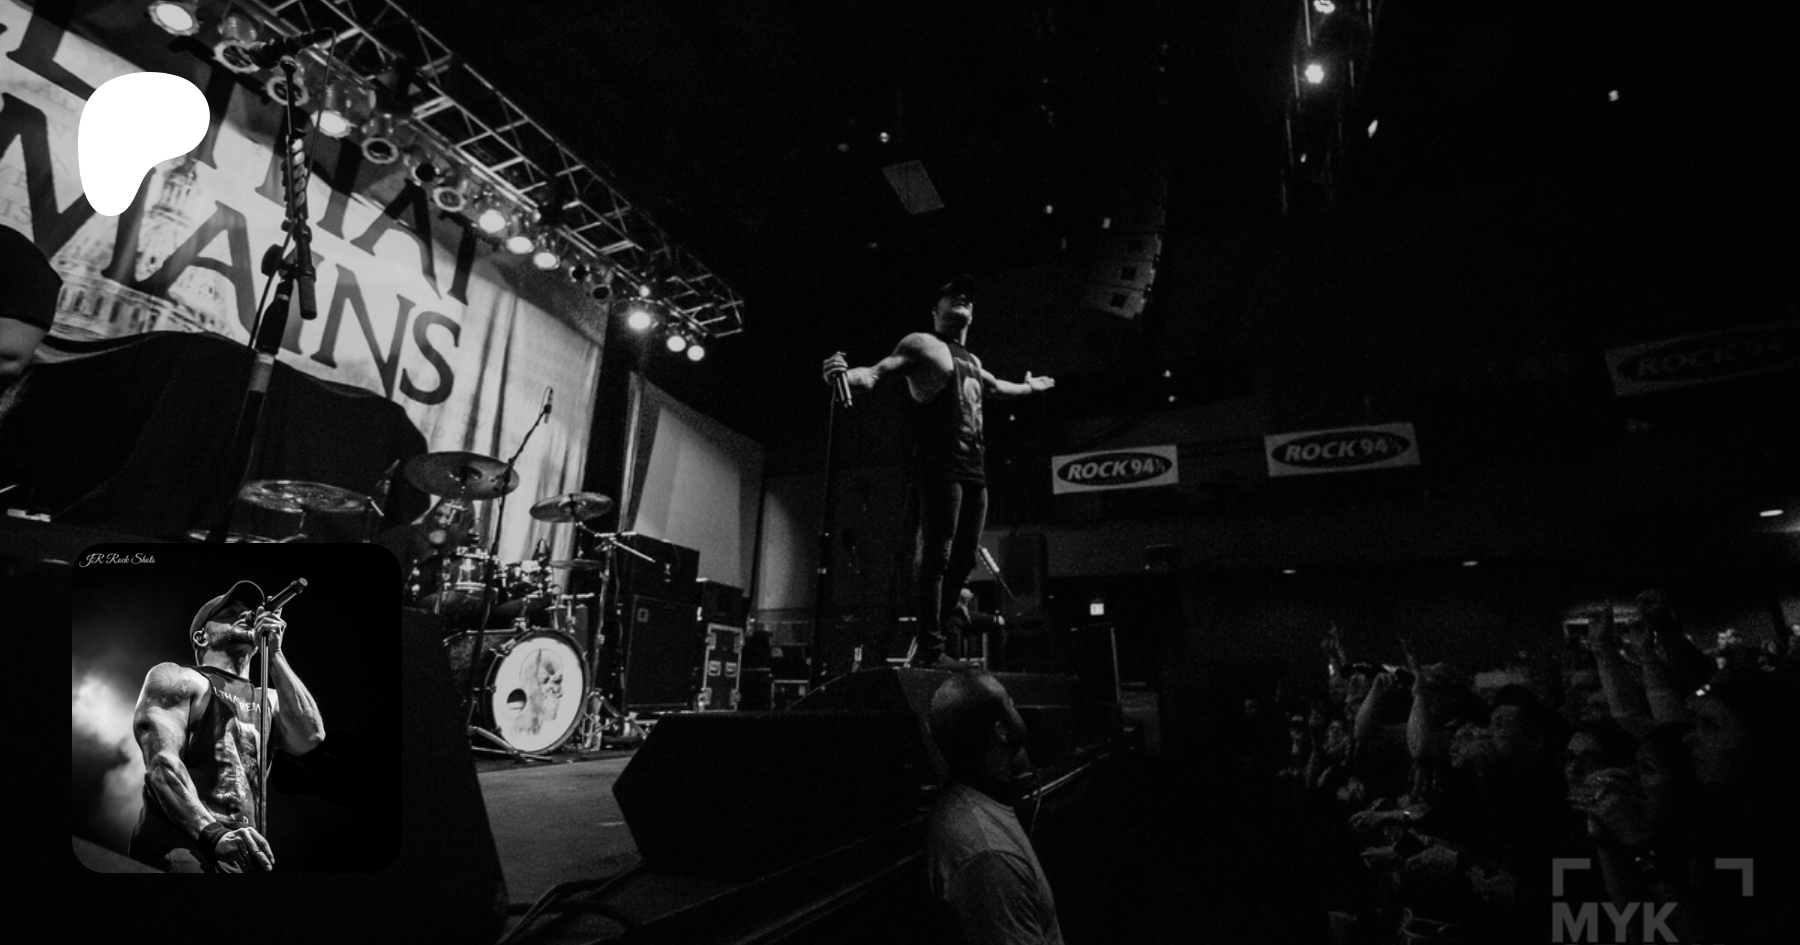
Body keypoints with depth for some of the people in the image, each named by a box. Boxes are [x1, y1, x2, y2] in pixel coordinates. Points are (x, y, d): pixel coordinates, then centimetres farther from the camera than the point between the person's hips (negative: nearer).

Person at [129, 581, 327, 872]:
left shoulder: (268, 700, 20)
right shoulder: (179, 679, 8)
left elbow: (310, 737, 1)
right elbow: (161, 763, -6)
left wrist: (274, 654, 4)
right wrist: (212, 832, -21)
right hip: (179, 843, -4)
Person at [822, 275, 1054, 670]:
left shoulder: (972, 361, 27)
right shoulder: (922, 344, 5)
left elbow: (994, 387, 48)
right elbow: (877, 373, -9)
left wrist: (1029, 387, 63)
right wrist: (847, 374, -31)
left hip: (974, 469, 8)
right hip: (940, 465, -8)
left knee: (963, 560, 6)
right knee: (937, 557, -13)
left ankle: (930, 644, 13)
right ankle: (930, 651, -9)